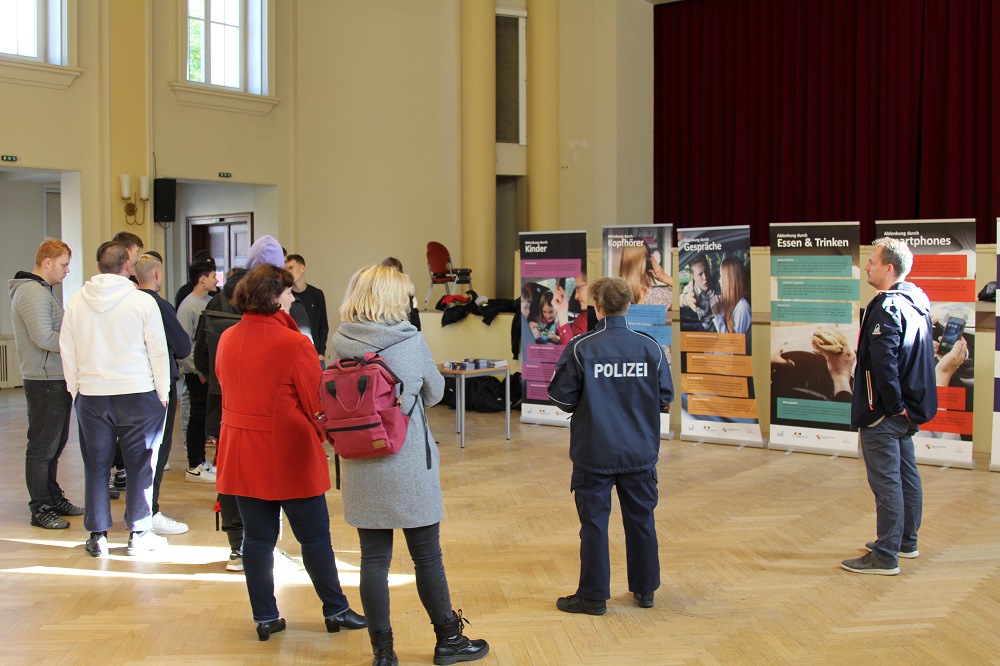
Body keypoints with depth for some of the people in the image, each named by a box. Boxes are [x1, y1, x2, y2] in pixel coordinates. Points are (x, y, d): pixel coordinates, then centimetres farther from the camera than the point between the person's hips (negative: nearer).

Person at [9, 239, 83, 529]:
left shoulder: (42, 291, 18)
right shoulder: (32, 292, -16)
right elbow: (44, 338, -23)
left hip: (57, 379, 10)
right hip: (44, 381, -10)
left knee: (55, 442, 17)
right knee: (42, 446, -2)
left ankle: (53, 498, 28)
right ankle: (40, 508, 6)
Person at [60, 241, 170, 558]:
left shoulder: (76, 302, 1)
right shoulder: (143, 301, -8)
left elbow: (67, 351, 8)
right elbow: (158, 351, -5)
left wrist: (75, 389, 18)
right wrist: (162, 393, 5)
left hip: (91, 397, 3)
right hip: (137, 393, -3)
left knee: (96, 465, 11)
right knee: (140, 464, 7)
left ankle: (98, 535, 15)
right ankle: (139, 534, 12)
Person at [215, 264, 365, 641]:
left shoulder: (227, 340, 2)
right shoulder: (294, 345, -17)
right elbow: (317, 402, -10)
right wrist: (326, 435, 8)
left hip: (241, 454, 5)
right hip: (290, 456, -5)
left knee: (257, 538, 12)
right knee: (314, 537, 8)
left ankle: (265, 617, 19)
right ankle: (336, 610, 20)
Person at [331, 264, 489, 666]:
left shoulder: (341, 344, -4)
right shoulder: (410, 341, -11)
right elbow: (434, 393, 2)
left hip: (360, 468, 3)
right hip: (409, 465, -3)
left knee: (374, 559, 9)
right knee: (427, 557, 10)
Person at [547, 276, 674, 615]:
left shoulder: (580, 348, -11)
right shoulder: (650, 347, -4)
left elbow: (562, 397, -10)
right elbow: (666, 396, 2)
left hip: (594, 453, -2)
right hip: (640, 453, 3)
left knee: (594, 523, 7)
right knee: (641, 520, 15)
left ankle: (593, 595, 14)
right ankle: (645, 589, 27)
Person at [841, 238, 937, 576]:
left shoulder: (886, 308, -20)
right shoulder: (918, 301, 10)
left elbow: (884, 364, -27)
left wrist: (894, 405, -17)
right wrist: (905, 405, 17)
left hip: (883, 412, -10)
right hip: (909, 411, 10)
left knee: (886, 481, -5)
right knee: (906, 475, 19)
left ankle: (885, 557, 0)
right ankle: (906, 541, 32)